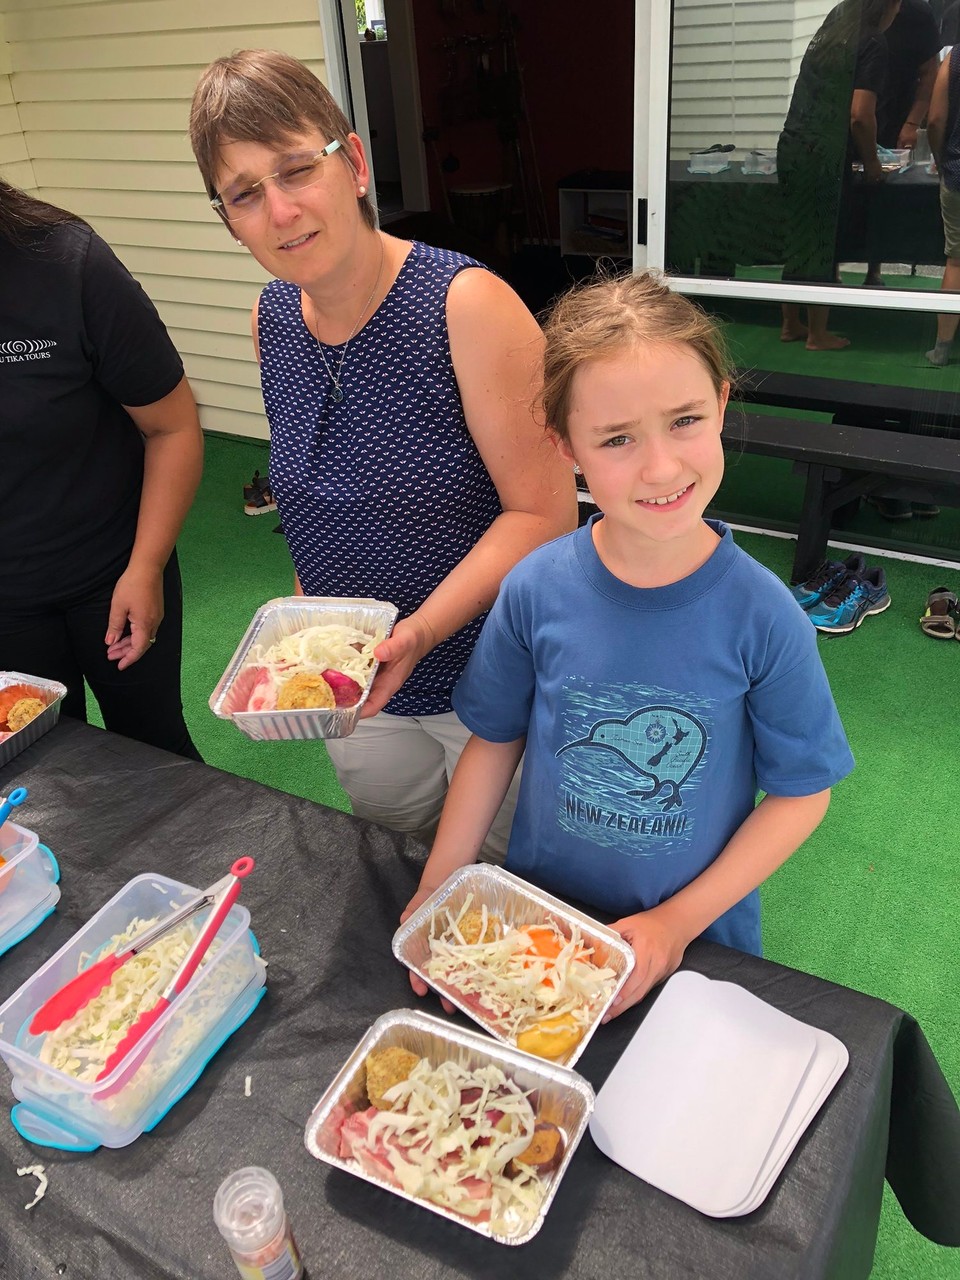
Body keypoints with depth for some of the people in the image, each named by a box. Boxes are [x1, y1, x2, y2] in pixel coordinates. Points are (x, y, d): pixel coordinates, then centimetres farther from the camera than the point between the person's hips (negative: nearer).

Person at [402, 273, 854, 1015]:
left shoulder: (762, 616, -22)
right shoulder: (538, 591, -18)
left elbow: (802, 791, -12)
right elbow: (495, 738, -4)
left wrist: (680, 919, -14)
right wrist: (441, 885, -9)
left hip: (698, 936, -1)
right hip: (539, 913, 2)